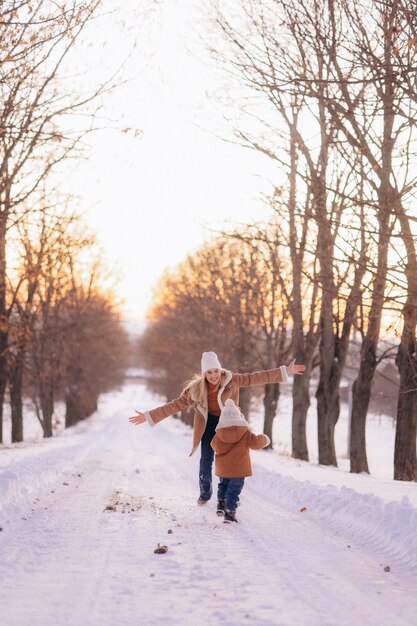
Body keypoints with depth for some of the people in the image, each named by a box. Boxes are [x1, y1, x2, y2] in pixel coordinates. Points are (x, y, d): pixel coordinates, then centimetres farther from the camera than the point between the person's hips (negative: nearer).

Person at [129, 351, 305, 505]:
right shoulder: (196, 388, -16)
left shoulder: (231, 380, -17)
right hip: (209, 425, 1)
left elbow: (255, 377, -15)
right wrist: (149, 416, -15)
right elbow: (176, 404, -10)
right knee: (206, 461, 3)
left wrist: (285, 371, -17)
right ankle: (205, 493, 28)